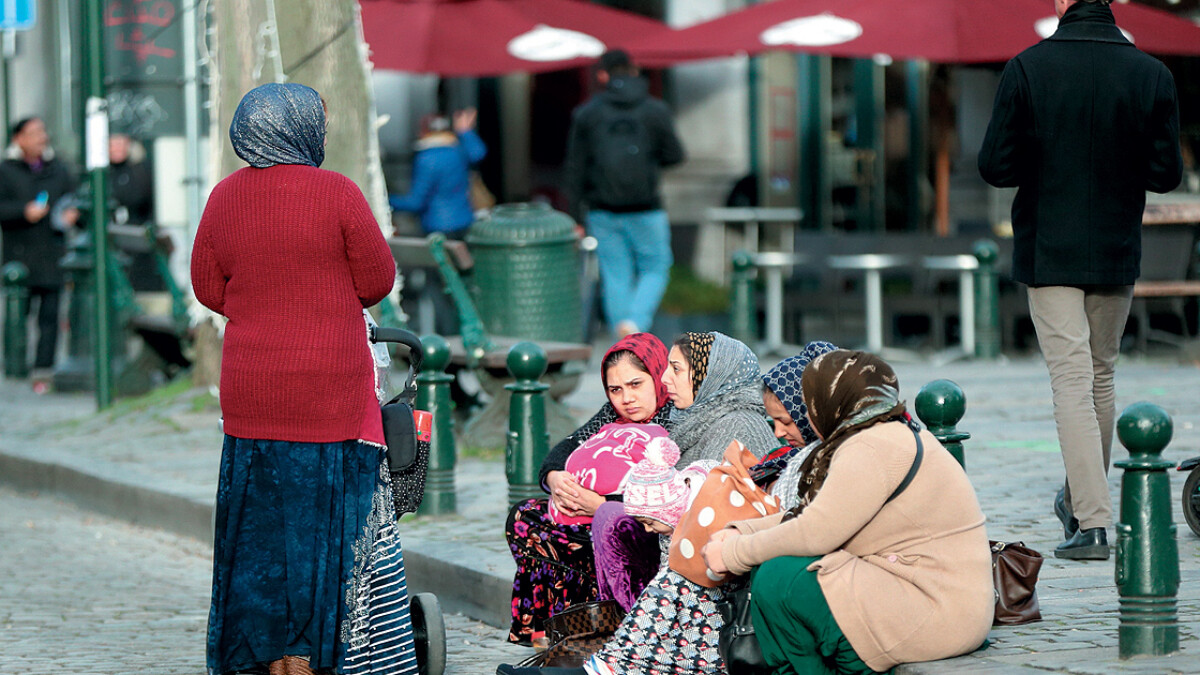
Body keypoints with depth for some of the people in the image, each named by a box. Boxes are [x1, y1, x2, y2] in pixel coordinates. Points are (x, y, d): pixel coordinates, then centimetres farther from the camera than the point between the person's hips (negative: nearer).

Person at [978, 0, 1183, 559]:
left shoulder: (1026, 70, -10)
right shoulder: (1151, 75, -5)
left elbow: (995, 167, -9)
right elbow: (1166, 174, -3)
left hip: (1049, 254, -2)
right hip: (1118, 252, 2)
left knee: (1072, 379, -5)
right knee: (1101, 374, 18)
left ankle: (1092, 523, -13)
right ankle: (1080, 501, 31)